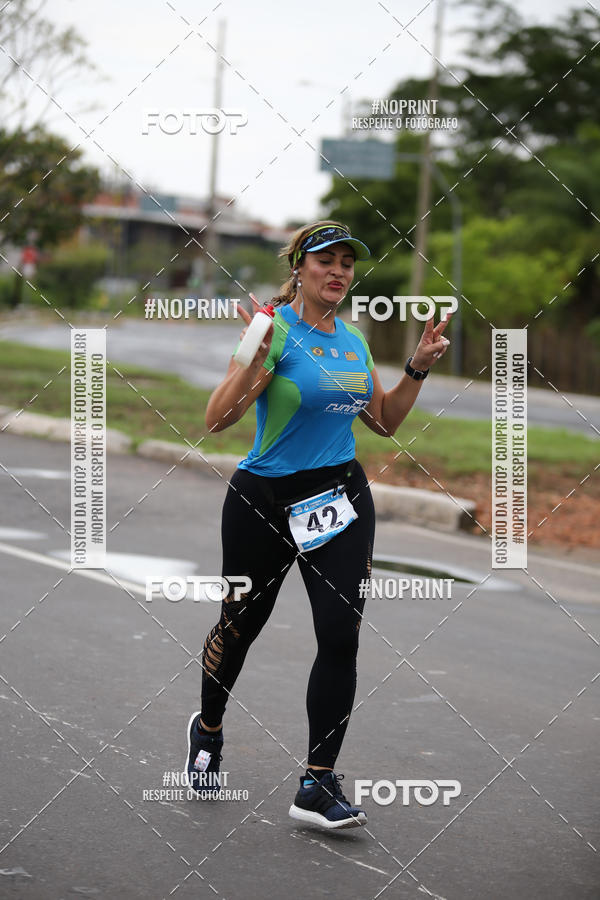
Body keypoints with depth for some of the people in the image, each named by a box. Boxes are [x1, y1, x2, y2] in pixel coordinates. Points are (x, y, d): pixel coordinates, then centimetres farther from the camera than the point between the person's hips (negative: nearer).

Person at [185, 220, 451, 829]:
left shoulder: (353, 341, 8)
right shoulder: (277, 328, -12)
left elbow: (385, 422, 19)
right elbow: (217, 418, -20)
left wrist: (418, 368, 6)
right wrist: (255, 357, -33)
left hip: (340, 500, 5)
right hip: (264, 501, -4)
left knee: (340, 637, -8)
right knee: (239, 625, 12)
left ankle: (318, 787, -3)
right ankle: (207, 729, 42)